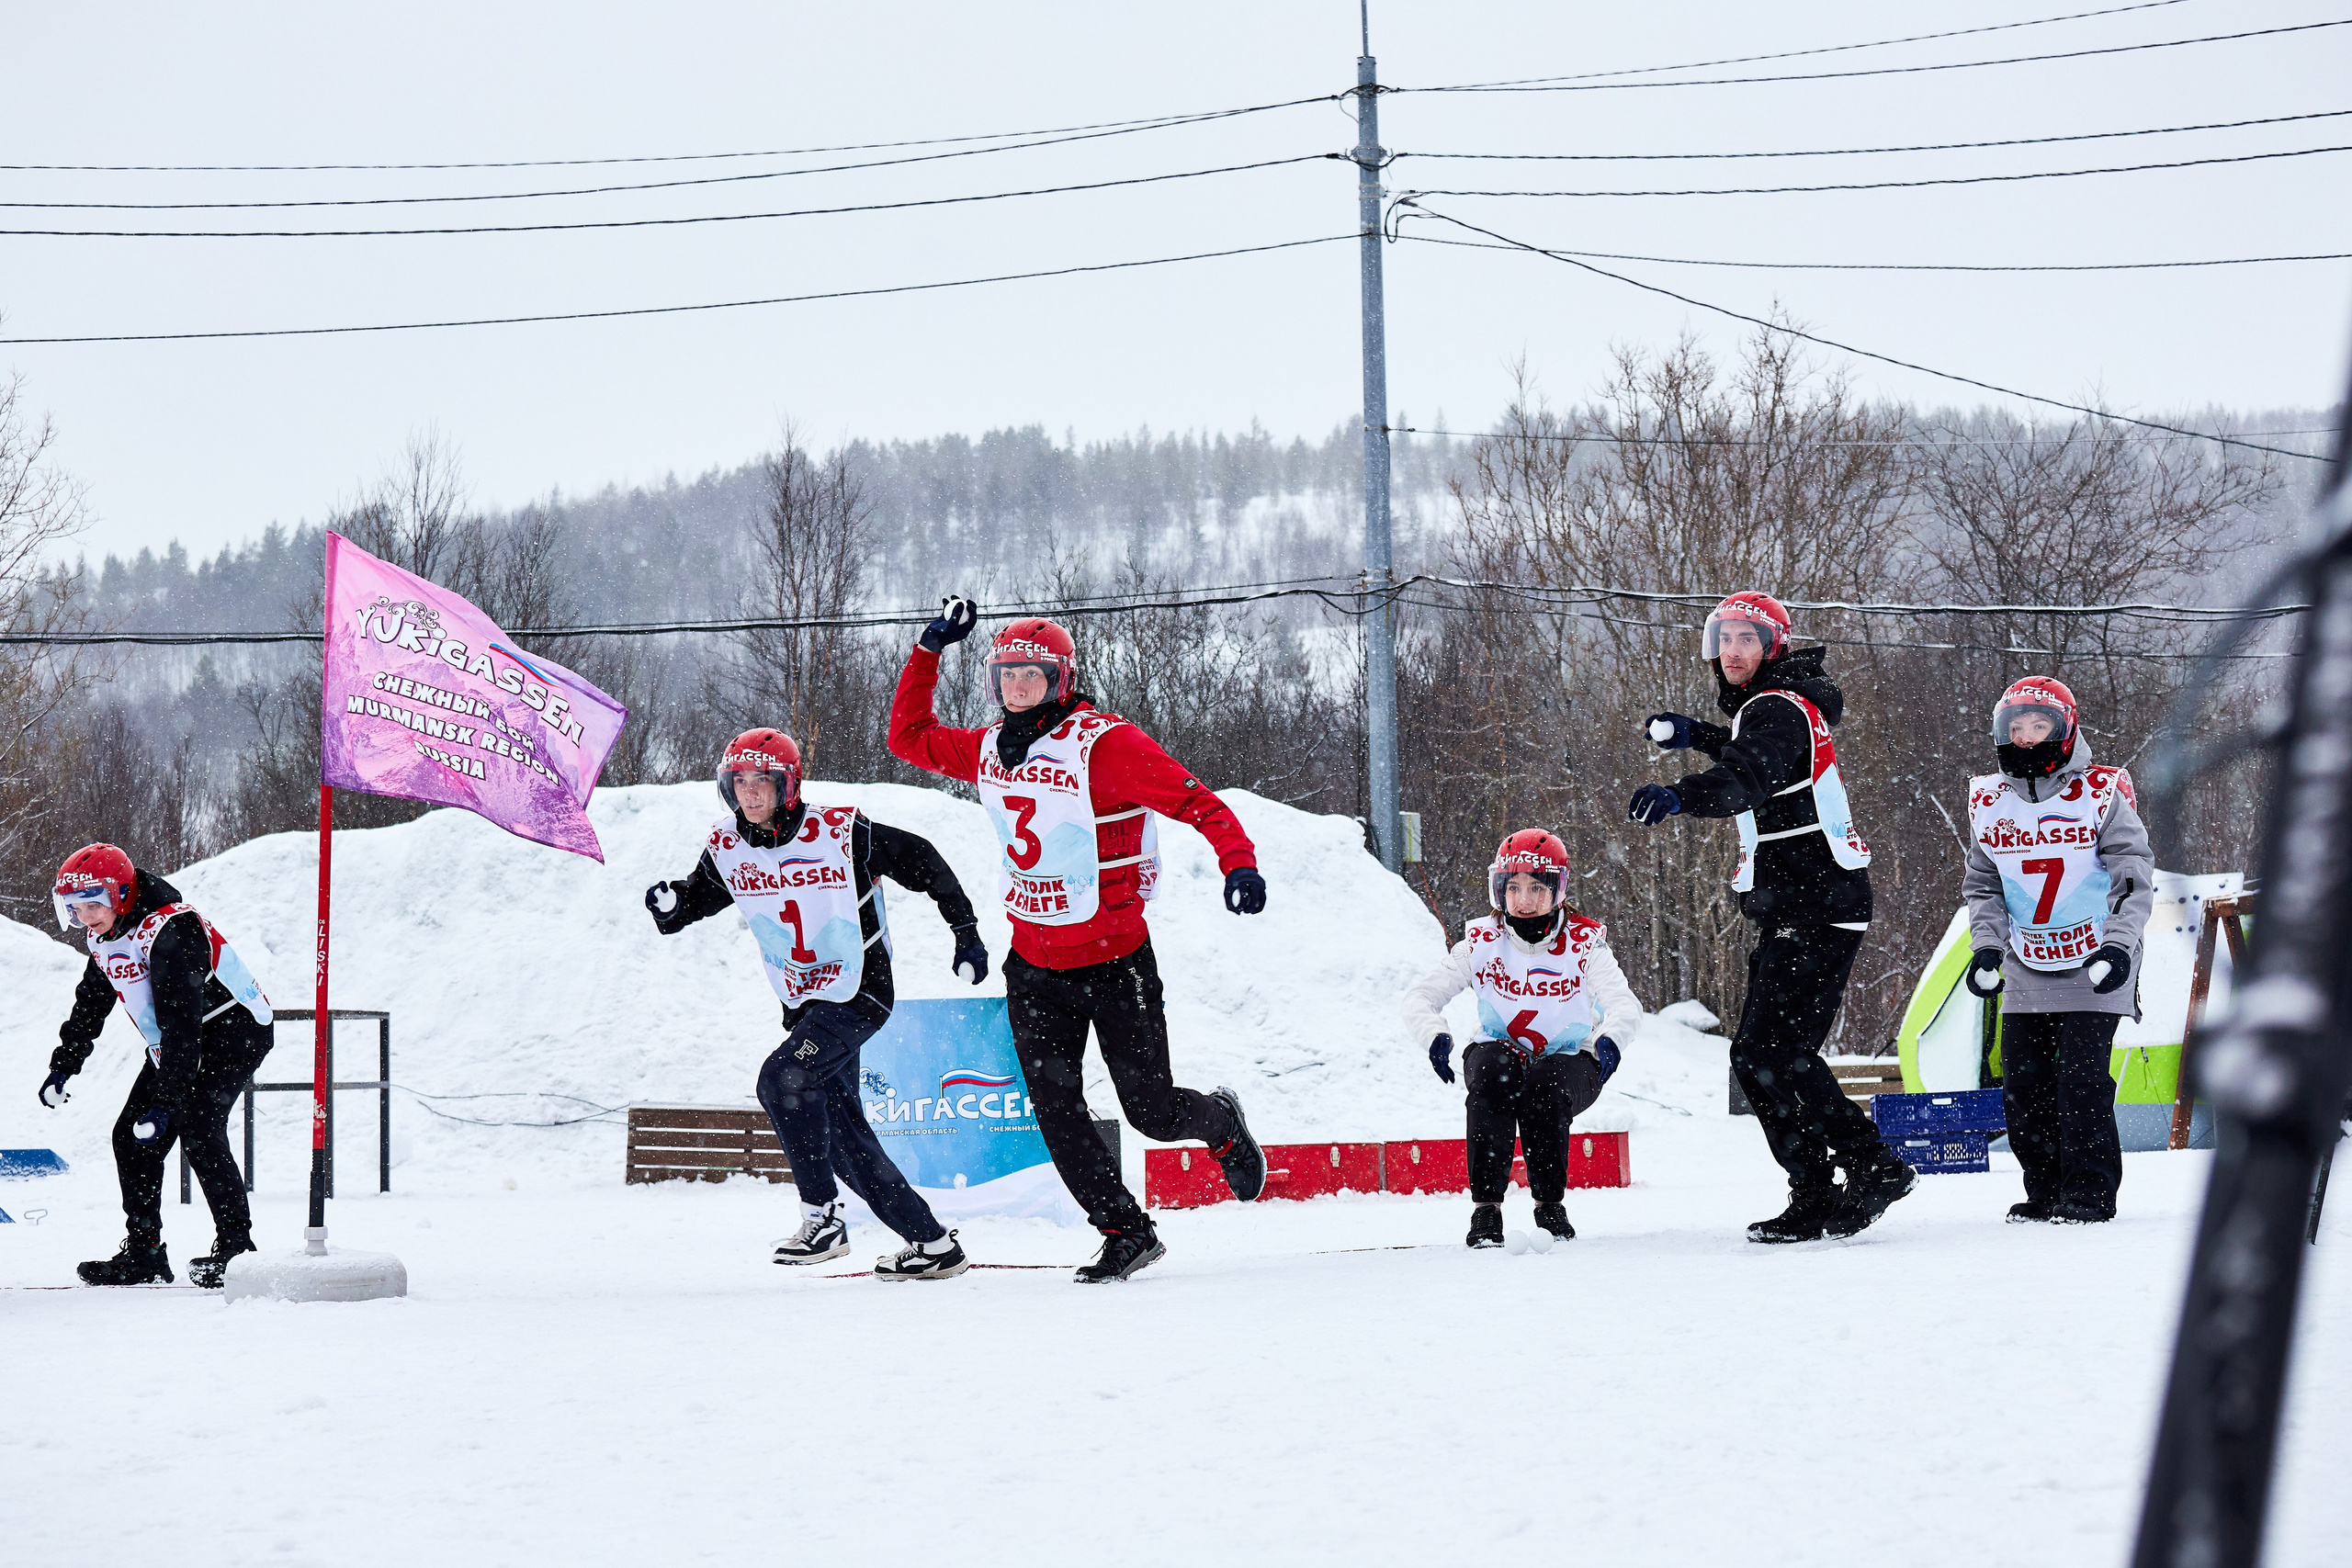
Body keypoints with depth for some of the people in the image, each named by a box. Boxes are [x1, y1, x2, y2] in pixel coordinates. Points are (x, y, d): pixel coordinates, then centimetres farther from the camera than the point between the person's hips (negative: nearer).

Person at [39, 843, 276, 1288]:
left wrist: (167, 1100, -36)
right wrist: (63, 1066, 16)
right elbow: (89, 1005, 19)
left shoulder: (169, 930, -28)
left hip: (234, 1030, -9)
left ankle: (236, 1245, -19)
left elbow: (180, 1022, -33)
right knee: (131, 1136, 3)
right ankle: (144, 1254, 10)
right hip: (175, 1045, 9)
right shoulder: (103, 938, 1)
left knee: (196, 1126, -25)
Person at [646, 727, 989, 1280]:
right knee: (846, 1140, 5)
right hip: (805, 1005, 7)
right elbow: (692, 901, 9)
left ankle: (822, 1217, -17)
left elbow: (923, 863, -5)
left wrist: (966, 932, -4)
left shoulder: (841, 833, -16)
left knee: (781, 1078, -26)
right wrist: (669, 905, -16)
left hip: (861, 992, -7)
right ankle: (933, 1245, 14)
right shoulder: (726, 849, -2)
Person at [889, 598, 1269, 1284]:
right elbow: (909, 737, 18)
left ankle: (1222, 1124, 36)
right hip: (1034, 962, 5)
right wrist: (928, 650, 10)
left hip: (1115, 962, -5)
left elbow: (1197, 802, -20)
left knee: (1152, 1111, 3)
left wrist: (1238, 862, -36)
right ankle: (1126, 1234, 8)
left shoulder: (1105, 743, -17)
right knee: (1056, 1111, -3)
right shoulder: (990, 748, 4)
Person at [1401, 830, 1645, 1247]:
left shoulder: (1583, 944, -9)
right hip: (1501, 1053, 1)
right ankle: (1486, 1209, -29)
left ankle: (1550, 1203, -14)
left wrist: (1611, 1039, -46)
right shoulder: (1481, 943, -5)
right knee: (1492, 1069, -34)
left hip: (1569, 1064, -1)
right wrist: (1436, 1036, -33)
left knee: (1544, 1084, -35)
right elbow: (1421, 997, -9)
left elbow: (1624, 1003, -22)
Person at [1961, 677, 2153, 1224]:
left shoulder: (2101, 795, -8)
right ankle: (2046, 1192, 15)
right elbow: (1983, 886, 14)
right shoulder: (1990, 804, 5)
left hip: (2094, 968, -5)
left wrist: (2118, 945, -17)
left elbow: (2135, 878, -7)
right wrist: (1986, 947, 1)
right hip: (2028, 969, 5)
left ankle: (2090, 1193, -2)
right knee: (2023, 1084, 2)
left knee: (2082, 1078, -12)